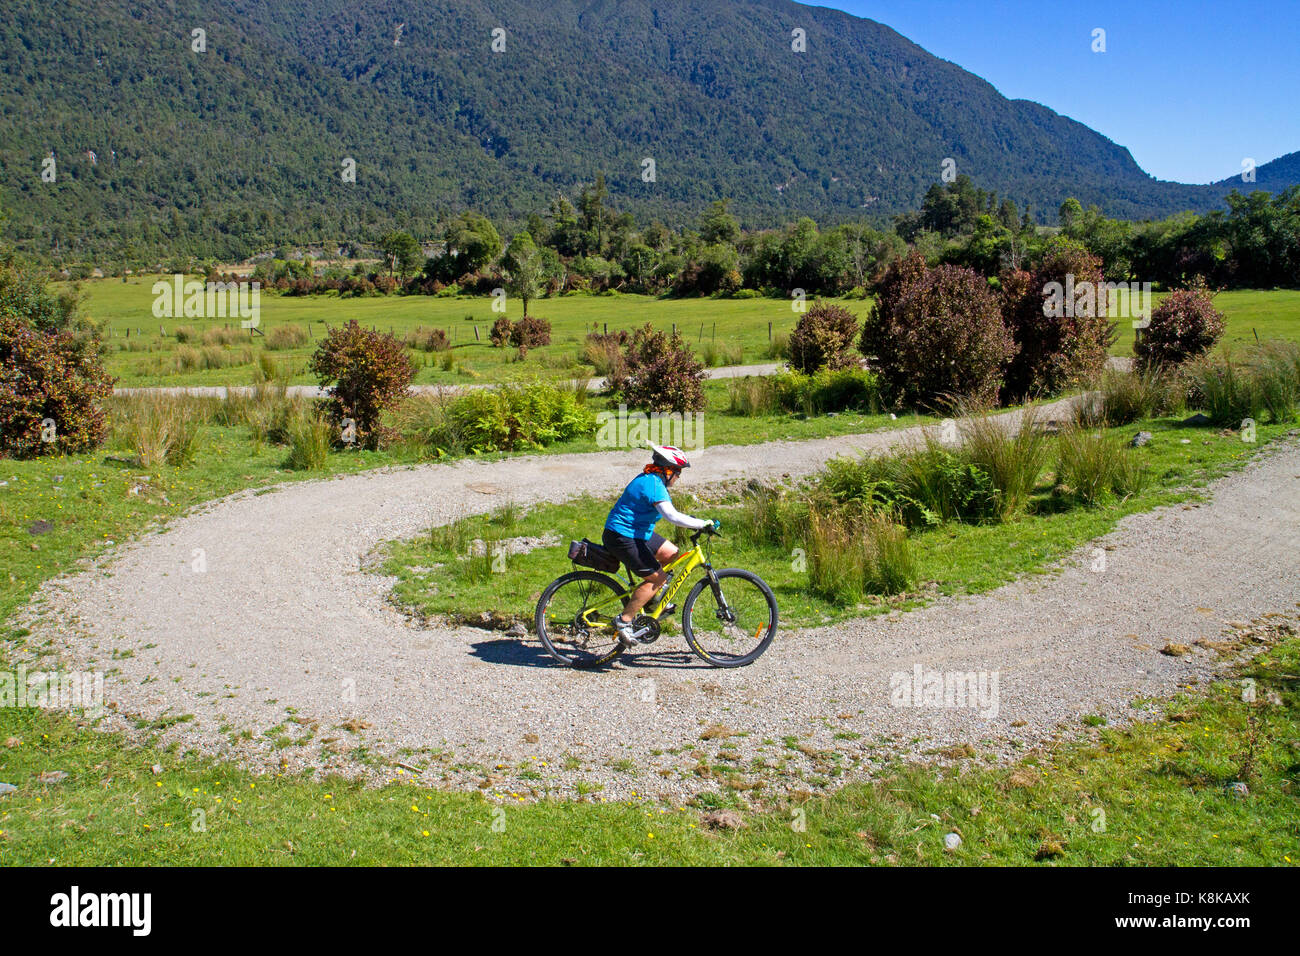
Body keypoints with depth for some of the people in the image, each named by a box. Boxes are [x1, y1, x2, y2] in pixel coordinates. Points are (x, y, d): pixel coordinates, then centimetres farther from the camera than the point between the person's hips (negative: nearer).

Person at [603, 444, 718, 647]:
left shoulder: (650, 479, 10)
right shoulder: (653, 485, -22)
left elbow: (668, 513, 23)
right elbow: (672, 516, -33)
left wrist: (694, 522, 14)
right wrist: (703, 523, -27)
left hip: (637, 531, 10)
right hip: (622, 536, -10)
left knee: (671, 553, 13)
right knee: (657, 577, -9)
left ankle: (652, 598, 23)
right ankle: (624, 621, -4)